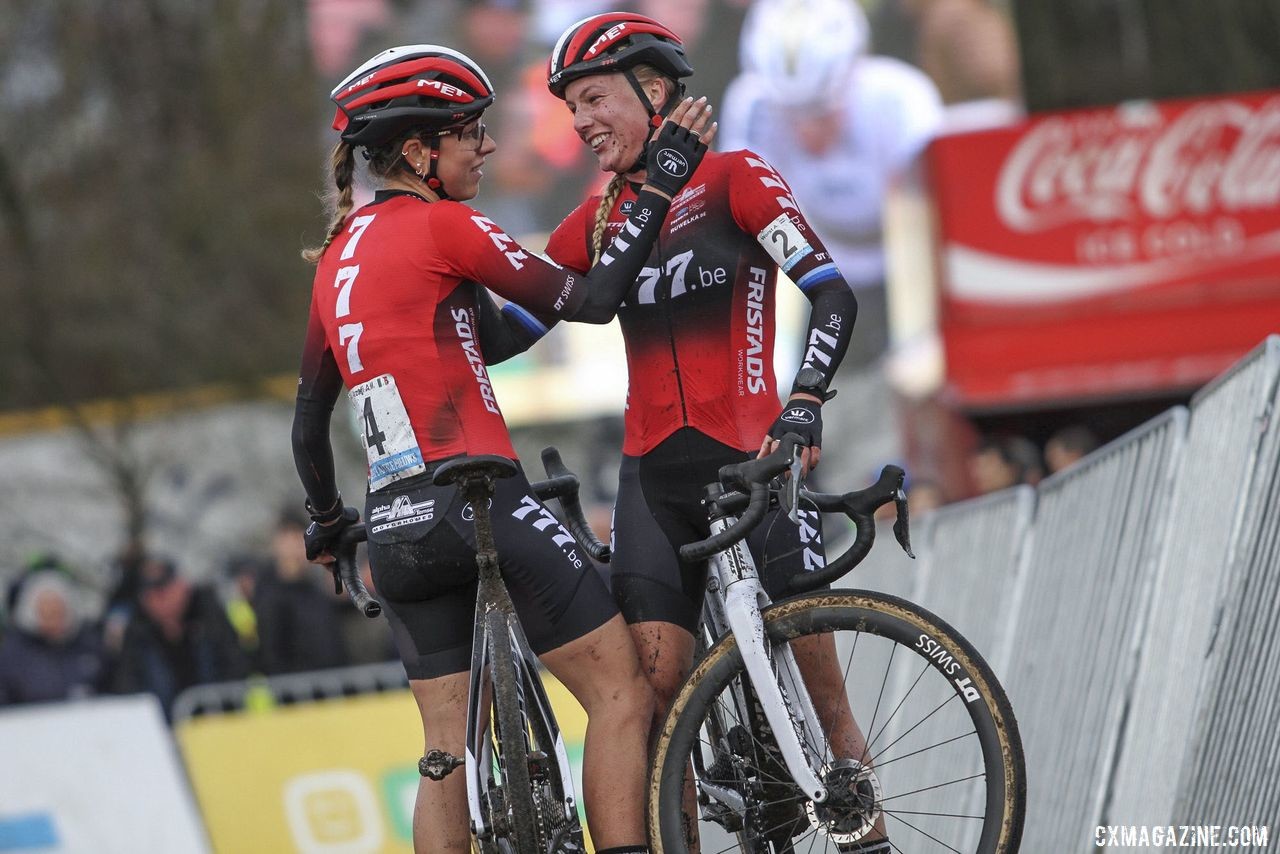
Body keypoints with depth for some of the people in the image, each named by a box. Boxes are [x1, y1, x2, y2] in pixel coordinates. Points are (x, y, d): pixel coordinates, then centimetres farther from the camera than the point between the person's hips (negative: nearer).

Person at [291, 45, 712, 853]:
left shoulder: (339, 255, 16)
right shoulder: (441, 225, -7)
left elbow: (309, 420, 23)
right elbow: (590, 299, -9)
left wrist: (328, 520, 38)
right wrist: (665, 178, -3)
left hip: (398, 527, 8)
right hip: (477, 503, -8)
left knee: (451, 753, 10)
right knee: (622, 691, -3)